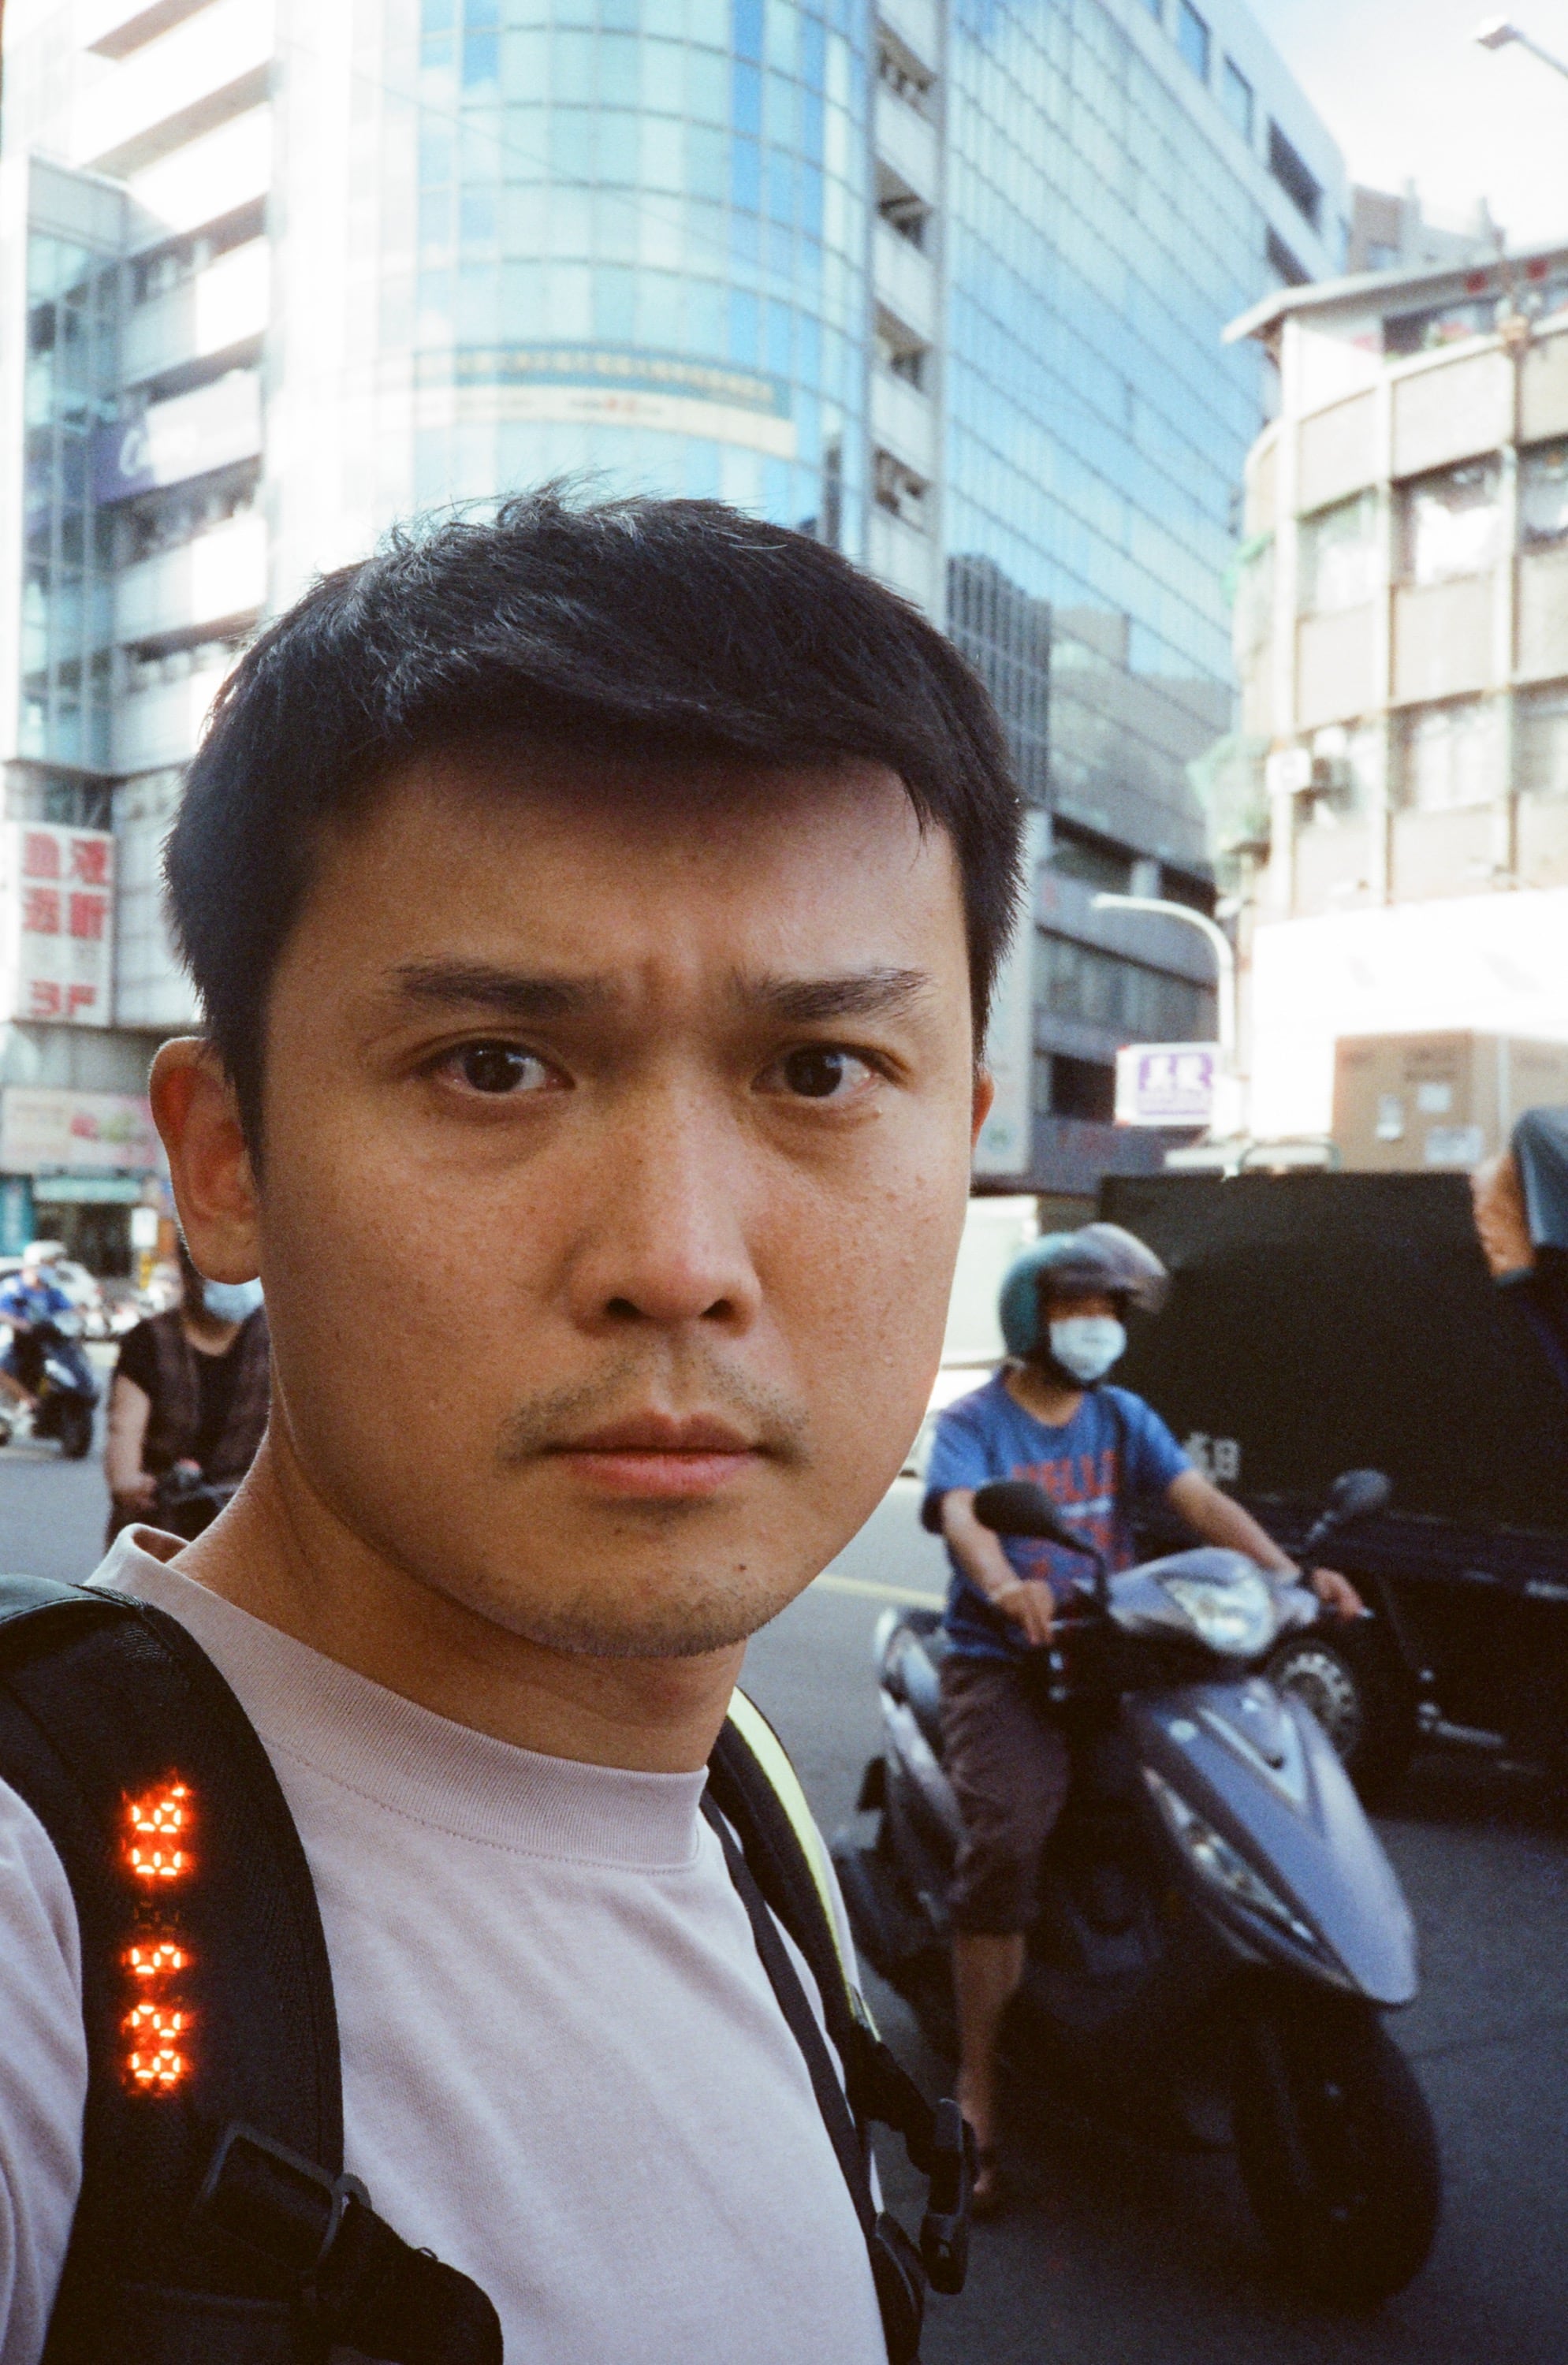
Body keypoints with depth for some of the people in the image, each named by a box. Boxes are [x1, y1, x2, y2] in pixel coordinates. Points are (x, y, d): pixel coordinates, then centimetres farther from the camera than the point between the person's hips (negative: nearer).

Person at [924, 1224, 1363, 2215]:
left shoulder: (1124, 1417, 14)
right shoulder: (973, 1422, 0)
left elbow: (1199, 1498, 0)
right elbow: (961, 1514, -19)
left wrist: (1289, 1573, -17)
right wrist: (1007, 1586, -42)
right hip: (1002, 1662, -4)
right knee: (1006, 1839, -25)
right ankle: (980, 2095, -13)